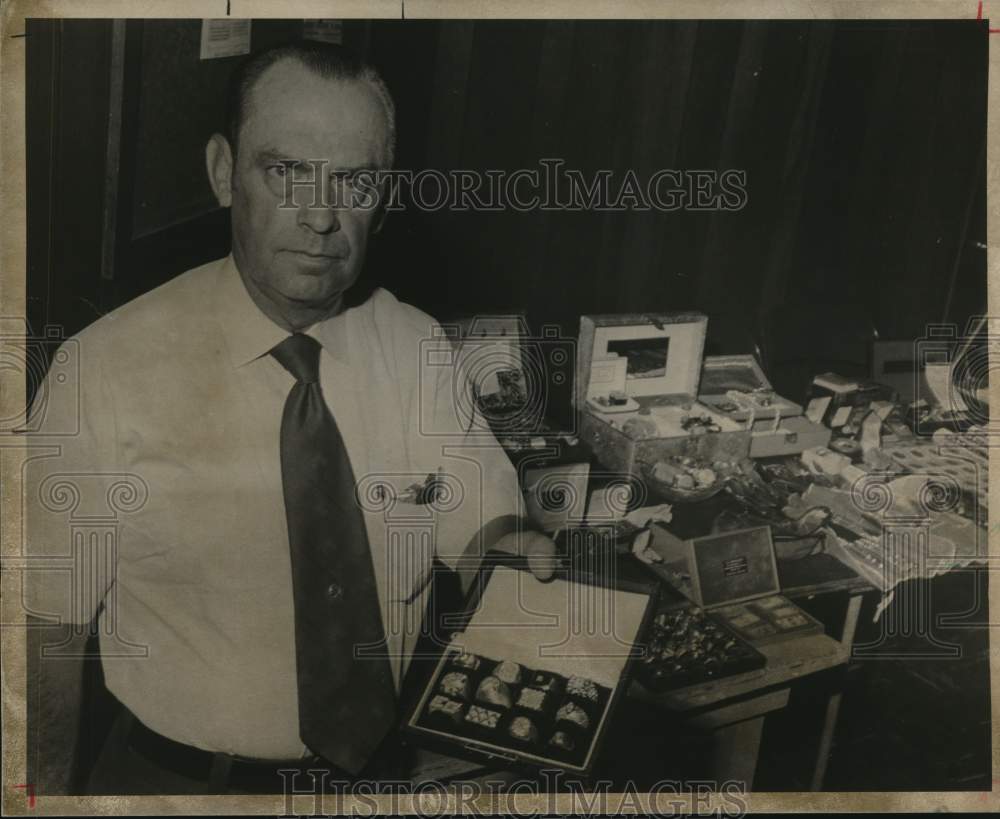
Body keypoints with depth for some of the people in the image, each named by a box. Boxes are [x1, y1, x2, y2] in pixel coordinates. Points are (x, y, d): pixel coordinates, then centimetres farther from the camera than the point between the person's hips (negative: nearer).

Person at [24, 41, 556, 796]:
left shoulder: (419, 351, -7)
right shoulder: (107, 372, -16)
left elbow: (481, 528, -3)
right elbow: (51, 621, -9)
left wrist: (506, 550, -22)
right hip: (181, 777, -2)